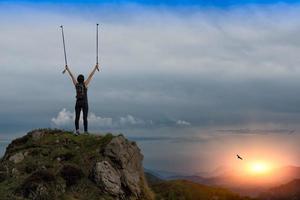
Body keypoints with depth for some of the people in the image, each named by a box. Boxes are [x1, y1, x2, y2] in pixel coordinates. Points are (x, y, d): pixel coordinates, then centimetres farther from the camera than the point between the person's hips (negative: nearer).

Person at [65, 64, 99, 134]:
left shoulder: (76, 84, 1)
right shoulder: (85, 84, -6)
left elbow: (71, 75, 11)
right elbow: (91, 75, -4)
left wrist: (67, 69, 21)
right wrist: (95, 68, 0)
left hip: (78, 102, 3)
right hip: (84, 103, -2)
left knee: (77, 117, 2)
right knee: (85, 118, 0)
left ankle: (77, 129, -14)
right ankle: (85, 131, -2)